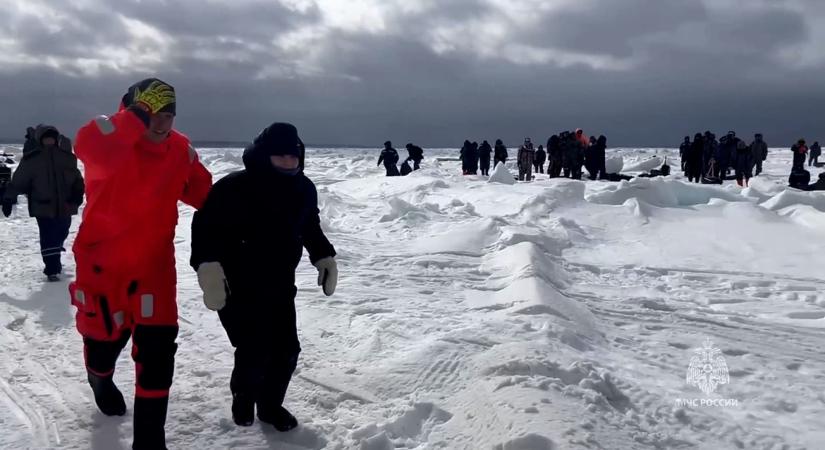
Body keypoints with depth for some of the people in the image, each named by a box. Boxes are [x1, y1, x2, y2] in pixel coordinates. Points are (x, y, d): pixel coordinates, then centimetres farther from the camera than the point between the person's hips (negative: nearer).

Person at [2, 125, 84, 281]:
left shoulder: (66, 156, 5)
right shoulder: (31, 158, -4)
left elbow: (76, 177, 10)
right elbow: (18, 180, -2)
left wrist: (78, 192, -6)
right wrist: (8, 198, -4)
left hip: (64, 206, 4)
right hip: (43, 207, -4)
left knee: (61, 235, 17)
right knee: (48, 238, -6)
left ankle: (55, 263, 40)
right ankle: (52, 270, -1)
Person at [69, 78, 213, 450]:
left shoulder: (179, 149, -1)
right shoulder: (111, 143, -15)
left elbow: (201, 194, 9)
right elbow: (87, 145, -39)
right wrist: (135, 120, -40)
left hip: (153, 263, 3)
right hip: (103, 262, -2)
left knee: (157, 351, -4)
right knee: (104, 338, 18)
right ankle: (101, 380, 57)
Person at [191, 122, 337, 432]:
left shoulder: (303, 188, 0)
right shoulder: (234, 187, -20)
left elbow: (310, 227, 16)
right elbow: (205, 225, -18)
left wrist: (324, 258, 9)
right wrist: (208, 268, -28)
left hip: (280, 287, 6)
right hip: (237, 289, -5)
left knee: (286, 350, 5)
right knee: (254, 352, -10)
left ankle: (270, 405, 32)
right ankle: (243, 397, 26)